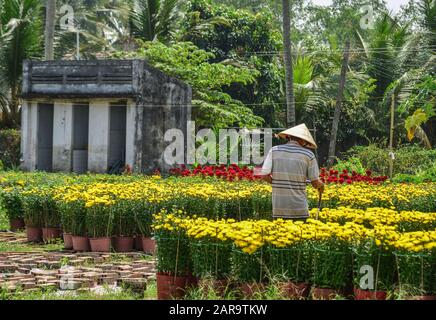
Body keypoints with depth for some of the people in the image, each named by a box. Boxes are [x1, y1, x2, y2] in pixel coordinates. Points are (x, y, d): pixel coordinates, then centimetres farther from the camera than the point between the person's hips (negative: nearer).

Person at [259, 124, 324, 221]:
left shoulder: (274, 151, 2)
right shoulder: (308, 155, -1)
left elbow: (265, 175, -3)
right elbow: (316, 182, 0)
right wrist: (321, 185, 23)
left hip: (279, 207, 2)